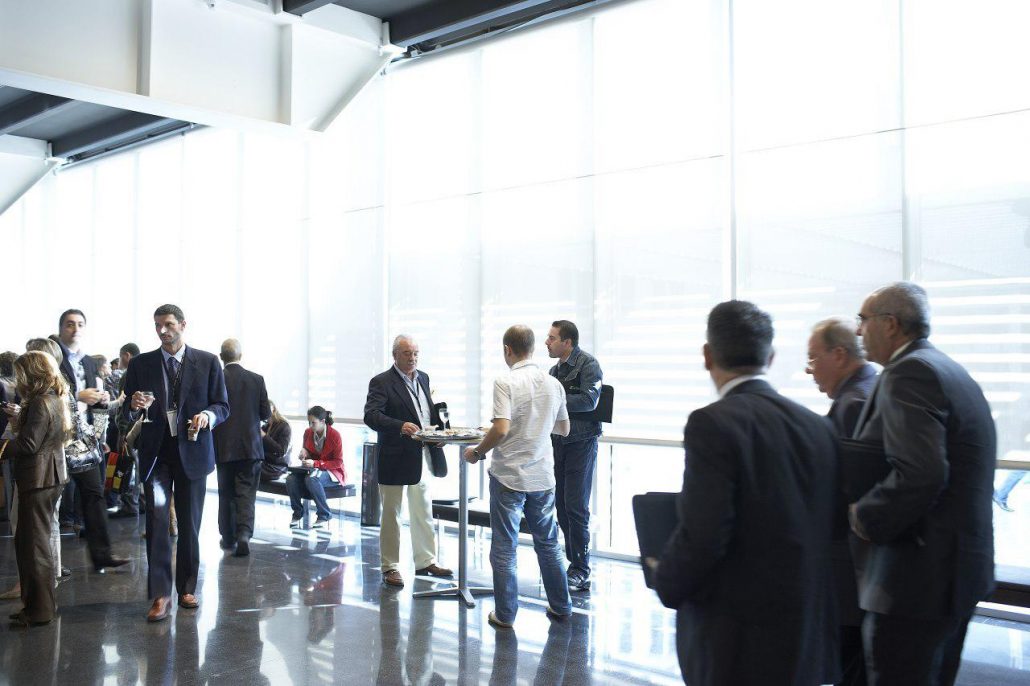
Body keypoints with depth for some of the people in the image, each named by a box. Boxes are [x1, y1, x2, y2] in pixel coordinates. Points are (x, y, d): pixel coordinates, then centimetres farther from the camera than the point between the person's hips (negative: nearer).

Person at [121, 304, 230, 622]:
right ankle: (160, 595, -5)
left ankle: (186, 588, 22)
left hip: (192, 451, 0)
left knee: (190, 525, 8)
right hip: (155, 452, 0)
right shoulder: (140, 364, 6)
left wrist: (207, 415, -18)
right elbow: (127, 413, 9)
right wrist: (135, 406, -14)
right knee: (157, 520, -10)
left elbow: (223, 405, 4)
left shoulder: (207, 362, 2)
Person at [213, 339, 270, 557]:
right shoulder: (256, 379, -5)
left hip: (224, 447, 0)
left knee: (226, 493, 14)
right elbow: (266, 413, -1)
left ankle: (228, 537, 23)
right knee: (246, 494, 2)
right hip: (250, 446, 0)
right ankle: (244, 535, -14)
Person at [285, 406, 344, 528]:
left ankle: (324, 516, -20)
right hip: (312, 468, 6)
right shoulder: (308, 432, 1)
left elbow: (338, 463, -15)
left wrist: (315, 463, -25)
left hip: (332, 472, -5)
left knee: (311, 479, -37)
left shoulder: (335, 435, -17)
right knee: (291, 479, -24)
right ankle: (297, 513, -3)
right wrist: (304, 453, -5)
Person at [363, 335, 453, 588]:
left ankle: (426, 561, 28)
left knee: (424, 512, 16)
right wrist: (400, 426, -38)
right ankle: (390, 567, 16)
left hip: (423, 457, 7)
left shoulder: (423, 378, 11)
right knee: (391, 515, 6)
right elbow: (371, 415, -23)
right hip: (396, 459, -7)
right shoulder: (381, 382, -11)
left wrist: (441, 428, -2)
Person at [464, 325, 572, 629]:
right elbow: (564, 429, 14)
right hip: (543, 475, 5)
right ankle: (560, 606, 26)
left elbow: (501, 429, -23)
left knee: (505, 547, 6)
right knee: (548, 542, 18)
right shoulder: (553, 384, 4)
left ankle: (505, 614, 12)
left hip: (509, 475, -5)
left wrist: (477, 452, -8)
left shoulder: (506, 382, -14)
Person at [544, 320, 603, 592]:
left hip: (581, 442, -8)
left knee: (576, 508, -7)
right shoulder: (555, 370, 15)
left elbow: (589, 400, -20)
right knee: (562, 506, 9)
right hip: (558, 441, 8)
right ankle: (575, 563, 20)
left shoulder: (588, 364, -8)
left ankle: (580, 571, 2)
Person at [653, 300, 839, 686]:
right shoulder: (819, 427, 2)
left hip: (736, 643, -6)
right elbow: (830, 527, 7)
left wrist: (666, 581, -3)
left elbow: (702, 536, -21)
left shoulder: (712, 423, -17)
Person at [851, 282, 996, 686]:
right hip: (959, 567, 10)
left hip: (916, 578, -10)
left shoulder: (909, 372, -17)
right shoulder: (950, 371, 15)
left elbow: (919, 474, -29)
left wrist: (863, 517, -15)